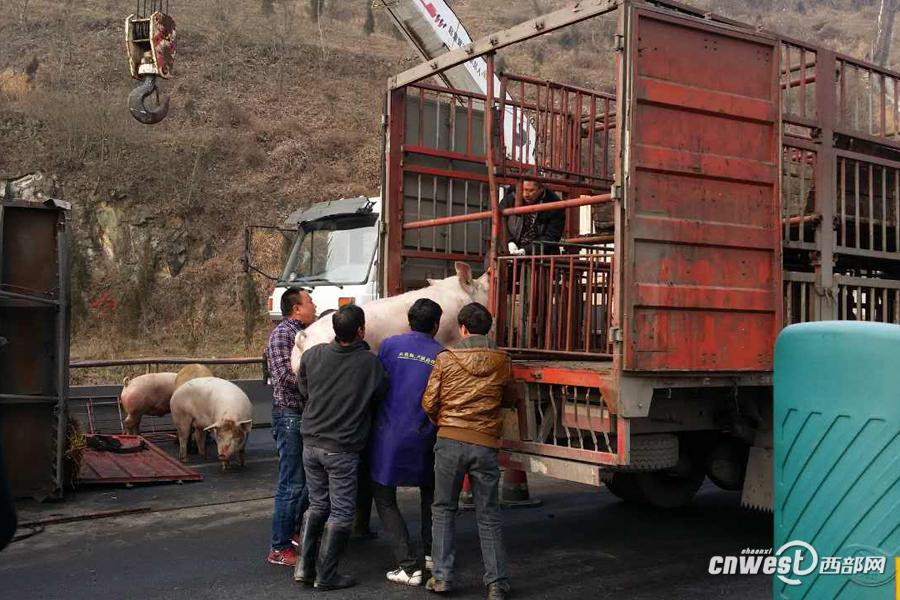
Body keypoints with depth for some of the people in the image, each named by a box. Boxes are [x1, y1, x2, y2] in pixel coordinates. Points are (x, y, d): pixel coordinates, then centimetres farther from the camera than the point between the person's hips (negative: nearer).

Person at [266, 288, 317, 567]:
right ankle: (279, 548, 3)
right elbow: (284, 376, -21)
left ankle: (295, 531, 34)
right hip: (289, 415, -9)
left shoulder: (305, 333, 14)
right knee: (292, 484, -5)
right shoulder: (282, 333, -11)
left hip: (306, 415, 9)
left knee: (307, 478, 18)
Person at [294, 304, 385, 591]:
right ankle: (326, 575, 13)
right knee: (341, 512, 8)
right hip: (343, 449, -4)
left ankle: (304, 567, 19)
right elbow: (378, 397, -1)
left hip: (311, 443, 5)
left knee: (317, 505, 19)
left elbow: (303, 389, 8)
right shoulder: (370, 362, -15)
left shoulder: (312, 355, -5)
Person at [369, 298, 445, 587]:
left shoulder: (390, 345, -5)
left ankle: (410, 566, 1)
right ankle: (430, 554, 31)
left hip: (389, 436, -2)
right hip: (424, 438, 2)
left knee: (385, 500, 8)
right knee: (430, 493, 26)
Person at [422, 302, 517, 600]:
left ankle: (442, 576, 12)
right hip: (486, 444, 1)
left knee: (444, 509, 14)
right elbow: (509, 400, 16)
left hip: (450, 441, -1)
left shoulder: (446, 358, -2)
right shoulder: (501, 361, 3)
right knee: (488, 516, 10)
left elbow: (429, 403, 0)